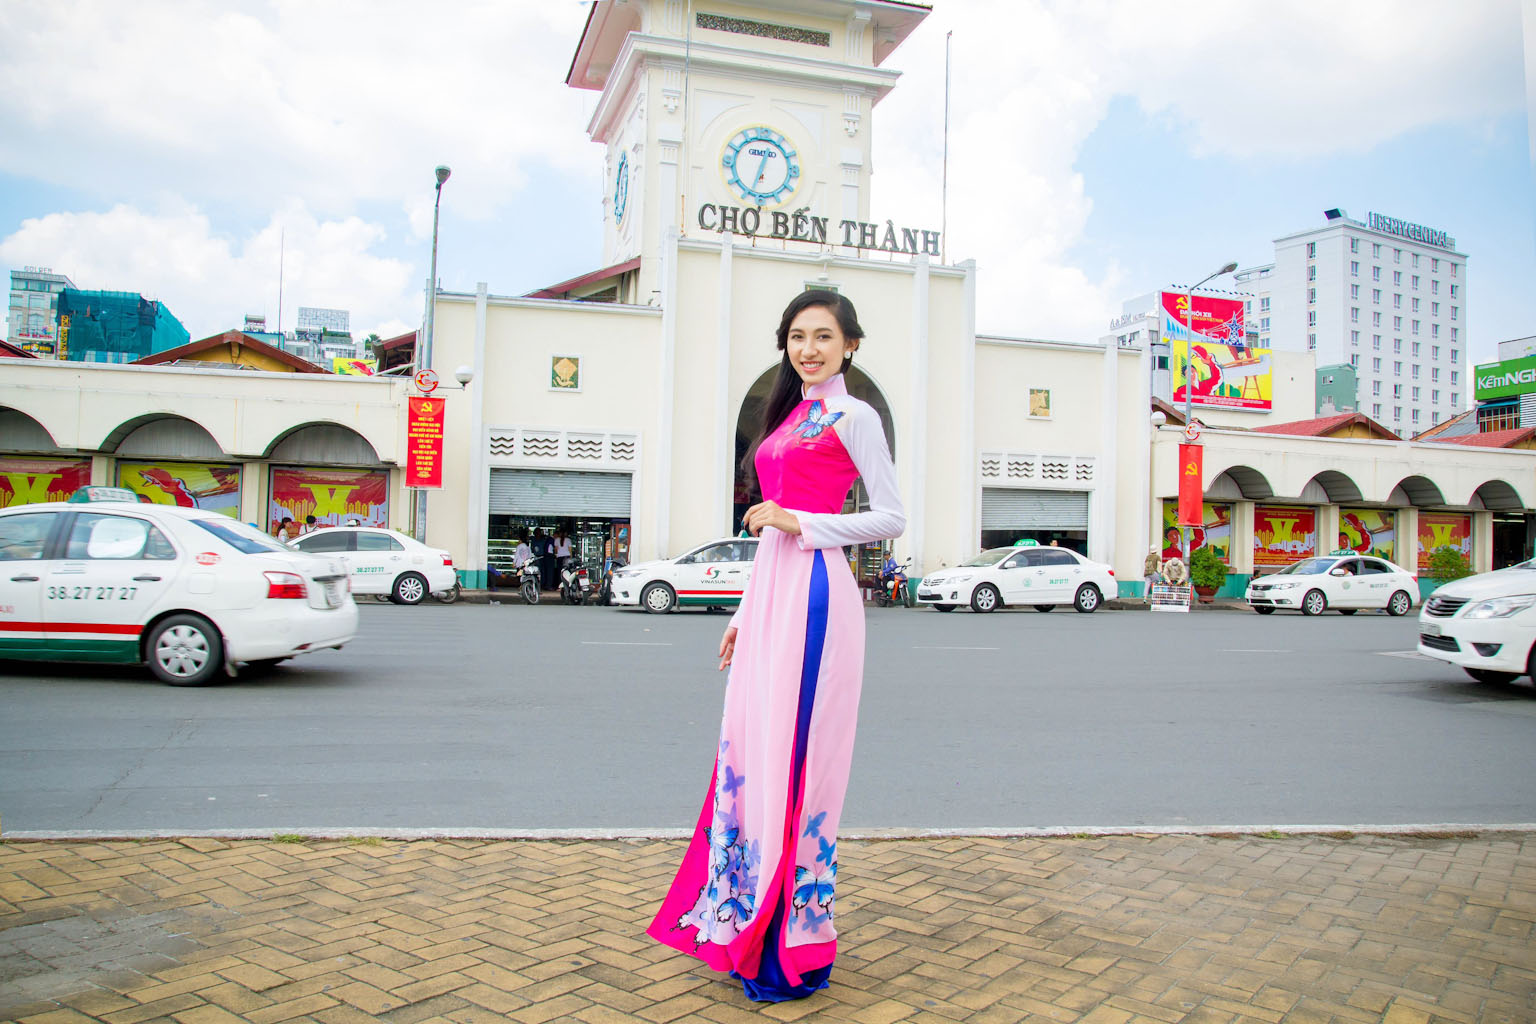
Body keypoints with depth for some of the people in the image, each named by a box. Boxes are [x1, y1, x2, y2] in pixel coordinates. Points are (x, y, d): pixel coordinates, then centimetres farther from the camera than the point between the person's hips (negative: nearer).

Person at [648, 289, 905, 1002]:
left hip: (814, 595, -8)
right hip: (771, 595, 8)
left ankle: (798, 946, 6)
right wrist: (744, 615, 20)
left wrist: (800, 524, -12)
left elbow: (892, 519, -5)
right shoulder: (789, 417, 21)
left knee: (795, 756, -6)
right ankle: (750, 926, 20)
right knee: (751, 751, 8)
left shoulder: (852, 417, -1)